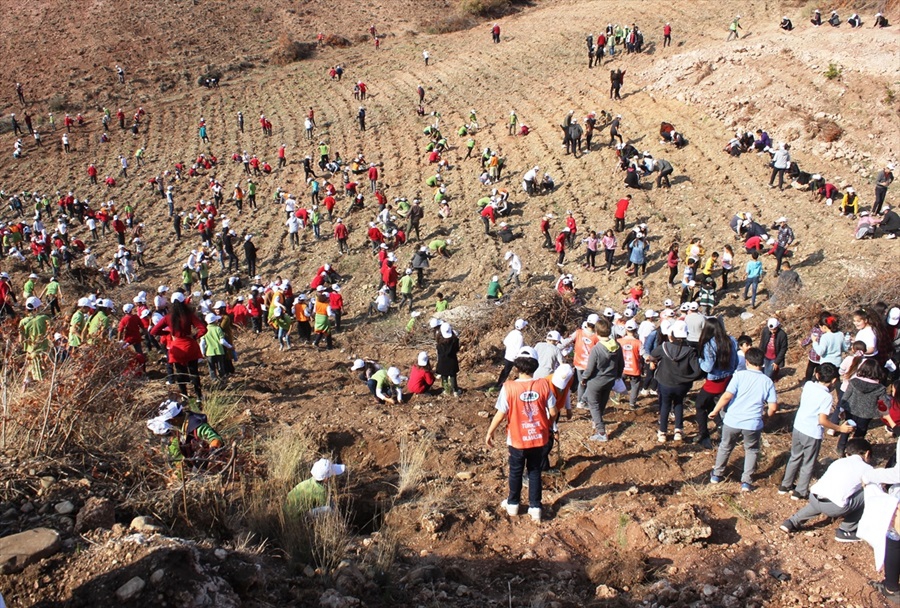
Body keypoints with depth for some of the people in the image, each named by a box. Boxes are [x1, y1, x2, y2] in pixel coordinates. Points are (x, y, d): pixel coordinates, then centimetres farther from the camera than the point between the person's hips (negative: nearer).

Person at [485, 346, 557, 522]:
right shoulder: (544, 384, -13)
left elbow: (500, 414, -15)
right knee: (535, 472, 18)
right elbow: (553, 412, -7)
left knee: (515, 472, 19)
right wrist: (547, 424, 15)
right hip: (539, 438, 1)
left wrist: (489, 433, 0)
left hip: (517, 439, -1)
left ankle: (512, 504, 36)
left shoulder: (509, 387, -19)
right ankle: (535, 508, 24)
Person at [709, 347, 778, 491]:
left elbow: (727, 396, -15)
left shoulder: (739, 375, -7)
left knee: (725, 447, 22)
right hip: (753, 424, 1)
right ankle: (746, 481, 19)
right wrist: (766, 412, 19)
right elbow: (773, 408, -3)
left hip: (732, 421, 0)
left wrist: (715, 411, -3)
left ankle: (717, 474, 35)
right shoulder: (768, 381, -1)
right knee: (751, 450, 23)